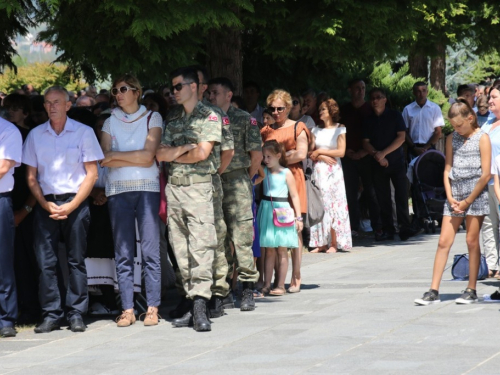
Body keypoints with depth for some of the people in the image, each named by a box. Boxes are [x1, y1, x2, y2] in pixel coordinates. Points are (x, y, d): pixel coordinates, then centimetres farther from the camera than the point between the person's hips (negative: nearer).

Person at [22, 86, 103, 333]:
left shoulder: (83, 133, 3)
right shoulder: (35, 135, 10)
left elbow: (92, 174, 1)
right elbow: (31, 176, 10)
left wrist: (71, 206, -8)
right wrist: (45, 204, -5)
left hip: (75, 203, -2)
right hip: (46, 204, 2)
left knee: (76, 260, -2)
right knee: (46, 261, -3)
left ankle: (76, 314, 2)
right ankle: (51, 315, 1)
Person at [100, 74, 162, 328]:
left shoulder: (152, 118, 8)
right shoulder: (110, 123, 14)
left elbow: (149, 156, -5)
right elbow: (105, 161, 2)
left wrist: (116, 155, -1)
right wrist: (136, 159, -5)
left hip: (147, 188, -2)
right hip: (118, 190, 2)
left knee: (150, 250, -7)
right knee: (123, 252, -1)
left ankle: (152, 308, -4)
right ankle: (127, 309, 0)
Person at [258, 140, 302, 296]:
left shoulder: (286, 173, -3)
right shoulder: (264, 172, 8)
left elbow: (294, 196, -1)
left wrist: (298, 217, -5)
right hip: (267, 211, 4)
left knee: (282, 250, 1)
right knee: (269, 251, 6)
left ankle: (281, 285, 4)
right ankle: (266, 285, 9)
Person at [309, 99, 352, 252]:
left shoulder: (340, 130, 3)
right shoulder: (316, 130, 14)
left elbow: (341, 152, -6)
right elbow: (310, 152, 6)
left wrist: (320, 151, -4)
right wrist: (322, 157, -11)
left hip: (333, 171, -3)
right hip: (318, 171, 3)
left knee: (333, 205, -6)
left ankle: (334, 243, -5)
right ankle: (321, 243, -1)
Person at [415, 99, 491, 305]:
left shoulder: (482, 138, -4)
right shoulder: (452, 139, 12)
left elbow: (486, 174, -8)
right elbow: (447, 169, 12)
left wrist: (468, 201, -9)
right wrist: (450, 196, -2)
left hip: (475, 192, -4)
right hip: (454, 193, 4)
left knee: (472, 241, -1)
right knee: (444, 242, -1)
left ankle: (471, 290, 8)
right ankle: (434, 291, -3)